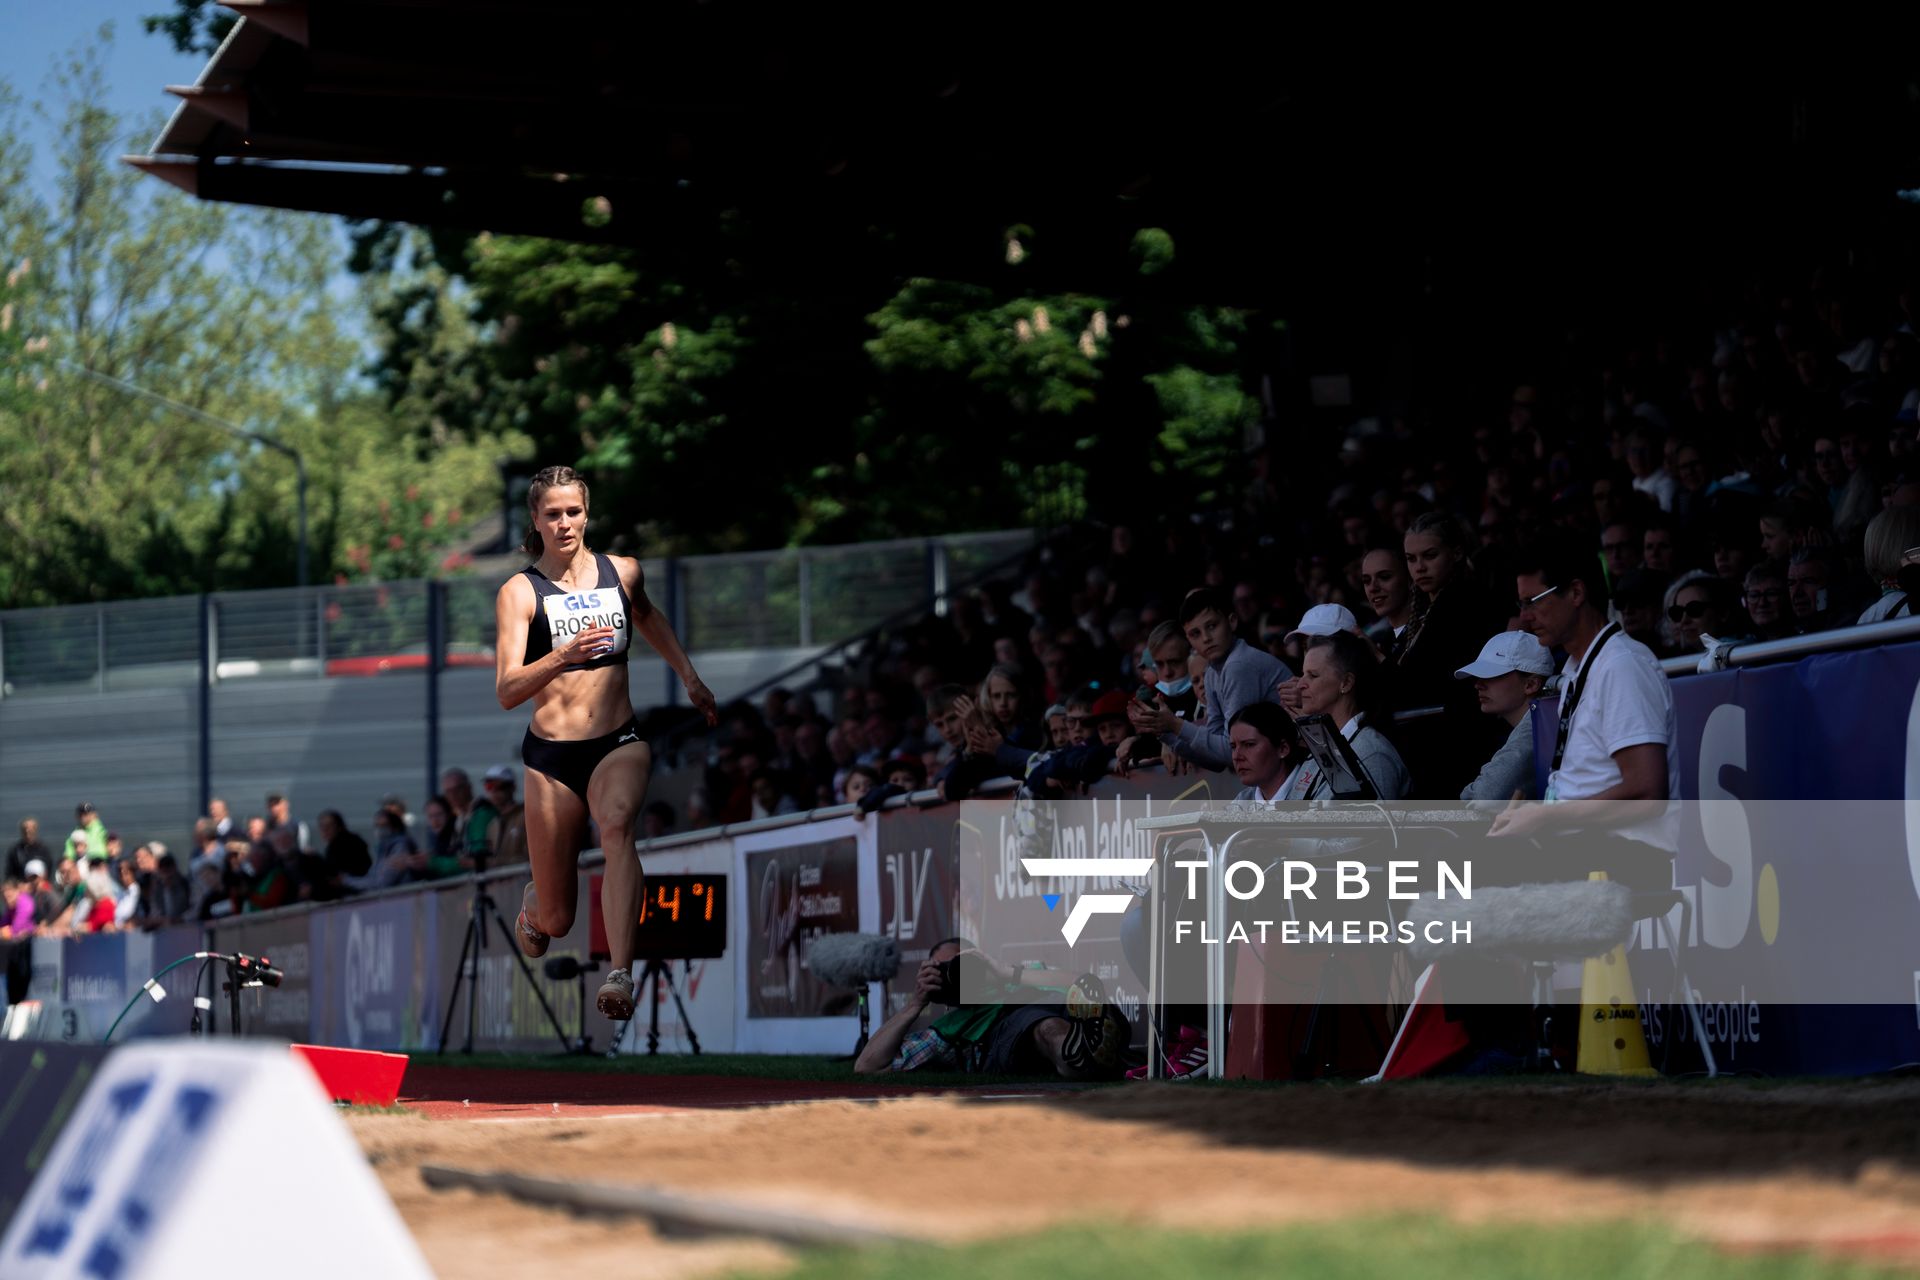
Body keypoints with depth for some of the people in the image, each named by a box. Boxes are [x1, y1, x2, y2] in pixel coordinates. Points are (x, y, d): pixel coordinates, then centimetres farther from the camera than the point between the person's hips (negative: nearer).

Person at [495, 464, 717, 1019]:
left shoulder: (623, 573, 6)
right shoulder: (520, 592, -5)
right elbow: (506, 691, -16)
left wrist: (689, 677, 29)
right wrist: (564, 655, -31)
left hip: (619, 743, 1)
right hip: (551, 754, -1)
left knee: (617, 823, -35)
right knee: (556, 920, 5)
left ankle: (620, 974, -44)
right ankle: (533, 905, 45)